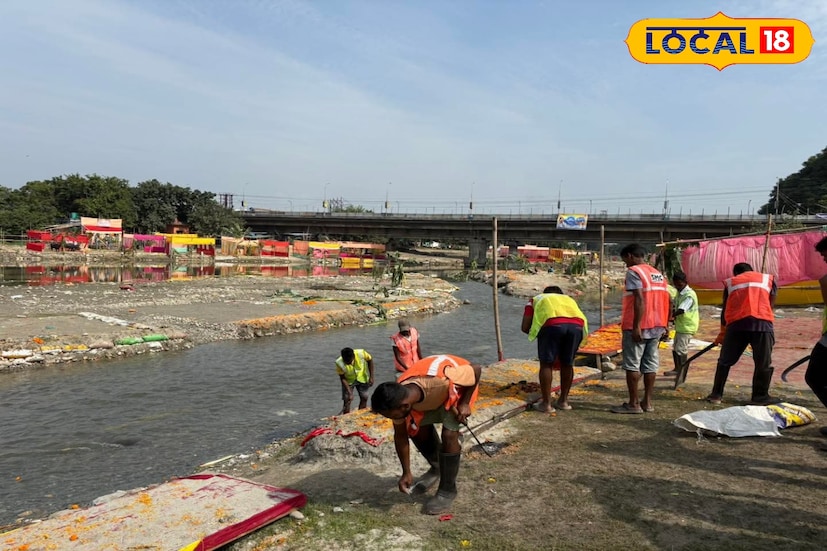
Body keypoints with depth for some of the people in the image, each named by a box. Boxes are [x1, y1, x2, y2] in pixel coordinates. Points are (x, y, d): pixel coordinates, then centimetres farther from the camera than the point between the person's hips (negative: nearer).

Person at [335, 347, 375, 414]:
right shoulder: (339, 363, -34)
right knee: (347, 400, -9)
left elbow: (370, 360, -13)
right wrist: (350, 393, -27)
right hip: (348, 381, -2)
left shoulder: (361, 353, -34)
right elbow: (343, 378, -21)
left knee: (364, 398, 4)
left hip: (362, 378, 2)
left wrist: (371, 377, -13)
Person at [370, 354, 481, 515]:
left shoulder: (440, 380, -46)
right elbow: (400, 436, -10)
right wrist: (406, 472, -5)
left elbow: (476, 369, -28)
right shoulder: (397, 399, -27)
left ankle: (447, 490, 1)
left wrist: (464, 404, -24)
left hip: (459, 385, -5)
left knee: (449, 435, -18)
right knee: (416, 430, 0)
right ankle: (437, 468, 28)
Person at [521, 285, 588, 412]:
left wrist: (537, 333, 38)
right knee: (567, 364, 18)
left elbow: (525, 327, 21)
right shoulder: (568, 299, 41)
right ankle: (563, 401, 27)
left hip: (552, 324, -3)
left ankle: (546, 403, 11)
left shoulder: (537, 299, 34)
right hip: (576, 325, 3)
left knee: (546, 364, 10)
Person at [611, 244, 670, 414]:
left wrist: (636, 326, -21)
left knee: (632, 364, -1)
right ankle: (647, 402, 14)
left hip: (638, 327, -8)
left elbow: (640, 299, -20)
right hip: (656, 326, 8)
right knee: (650, 364, 10)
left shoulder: (633, 271, -9)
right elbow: (665, 301, 14)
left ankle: (633, 404, 1)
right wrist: (664, 325, 18)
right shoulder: (658, 274, 16)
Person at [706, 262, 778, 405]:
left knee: (725, 361, 11)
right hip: (762, 322, -1)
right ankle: (760, 396, 13)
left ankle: (716, 394, 13)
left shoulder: (730, 282, 25)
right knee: (764, 363, 9)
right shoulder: (768, 278, 25)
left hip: (737, 323, 1)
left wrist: (722, 332, 32)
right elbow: (771, 304, 17)